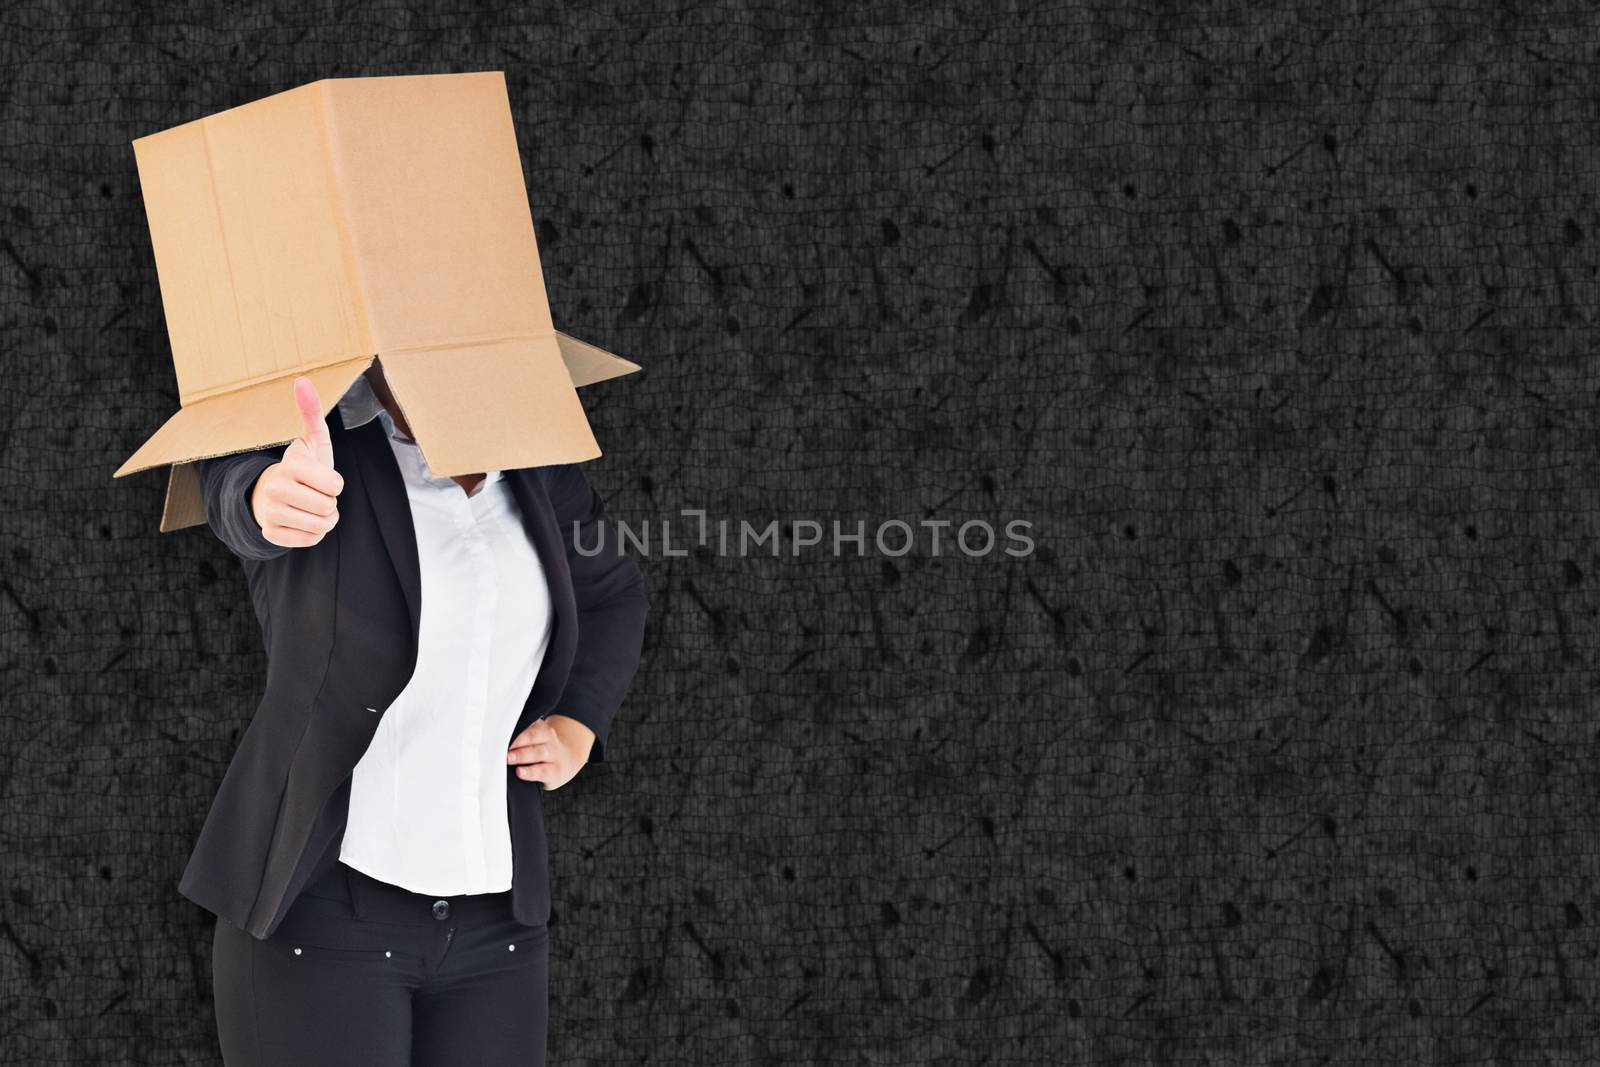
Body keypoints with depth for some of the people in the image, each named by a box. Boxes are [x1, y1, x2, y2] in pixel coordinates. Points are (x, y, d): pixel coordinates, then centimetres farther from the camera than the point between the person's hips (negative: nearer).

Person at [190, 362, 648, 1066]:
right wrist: (274, 498, -57)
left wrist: (576, 729, 8)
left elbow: (610, 594, 25)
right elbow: (237, 488, -33)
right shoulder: (322, 457, -9)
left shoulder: (535, 476, 6)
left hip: (494, 919, 5)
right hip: (318, 907, -5)